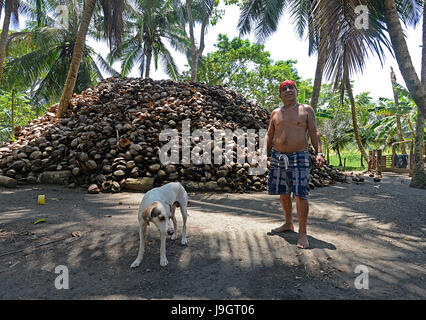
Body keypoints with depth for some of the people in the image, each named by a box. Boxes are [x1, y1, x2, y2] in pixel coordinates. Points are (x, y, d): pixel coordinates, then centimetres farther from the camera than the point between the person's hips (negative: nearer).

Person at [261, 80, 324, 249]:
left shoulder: (306, 110, 5)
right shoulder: (275, 113, 14)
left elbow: (314, 132, 2)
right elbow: (269, 134, 16)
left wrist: (319, 152, -11)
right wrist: (264, 153, 3)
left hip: (299, 157, -4)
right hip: (278, 157, 4)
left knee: (300, 194, -10)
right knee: (283, 193, 11)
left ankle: (302, 233, 0)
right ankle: (288, 224, 30)